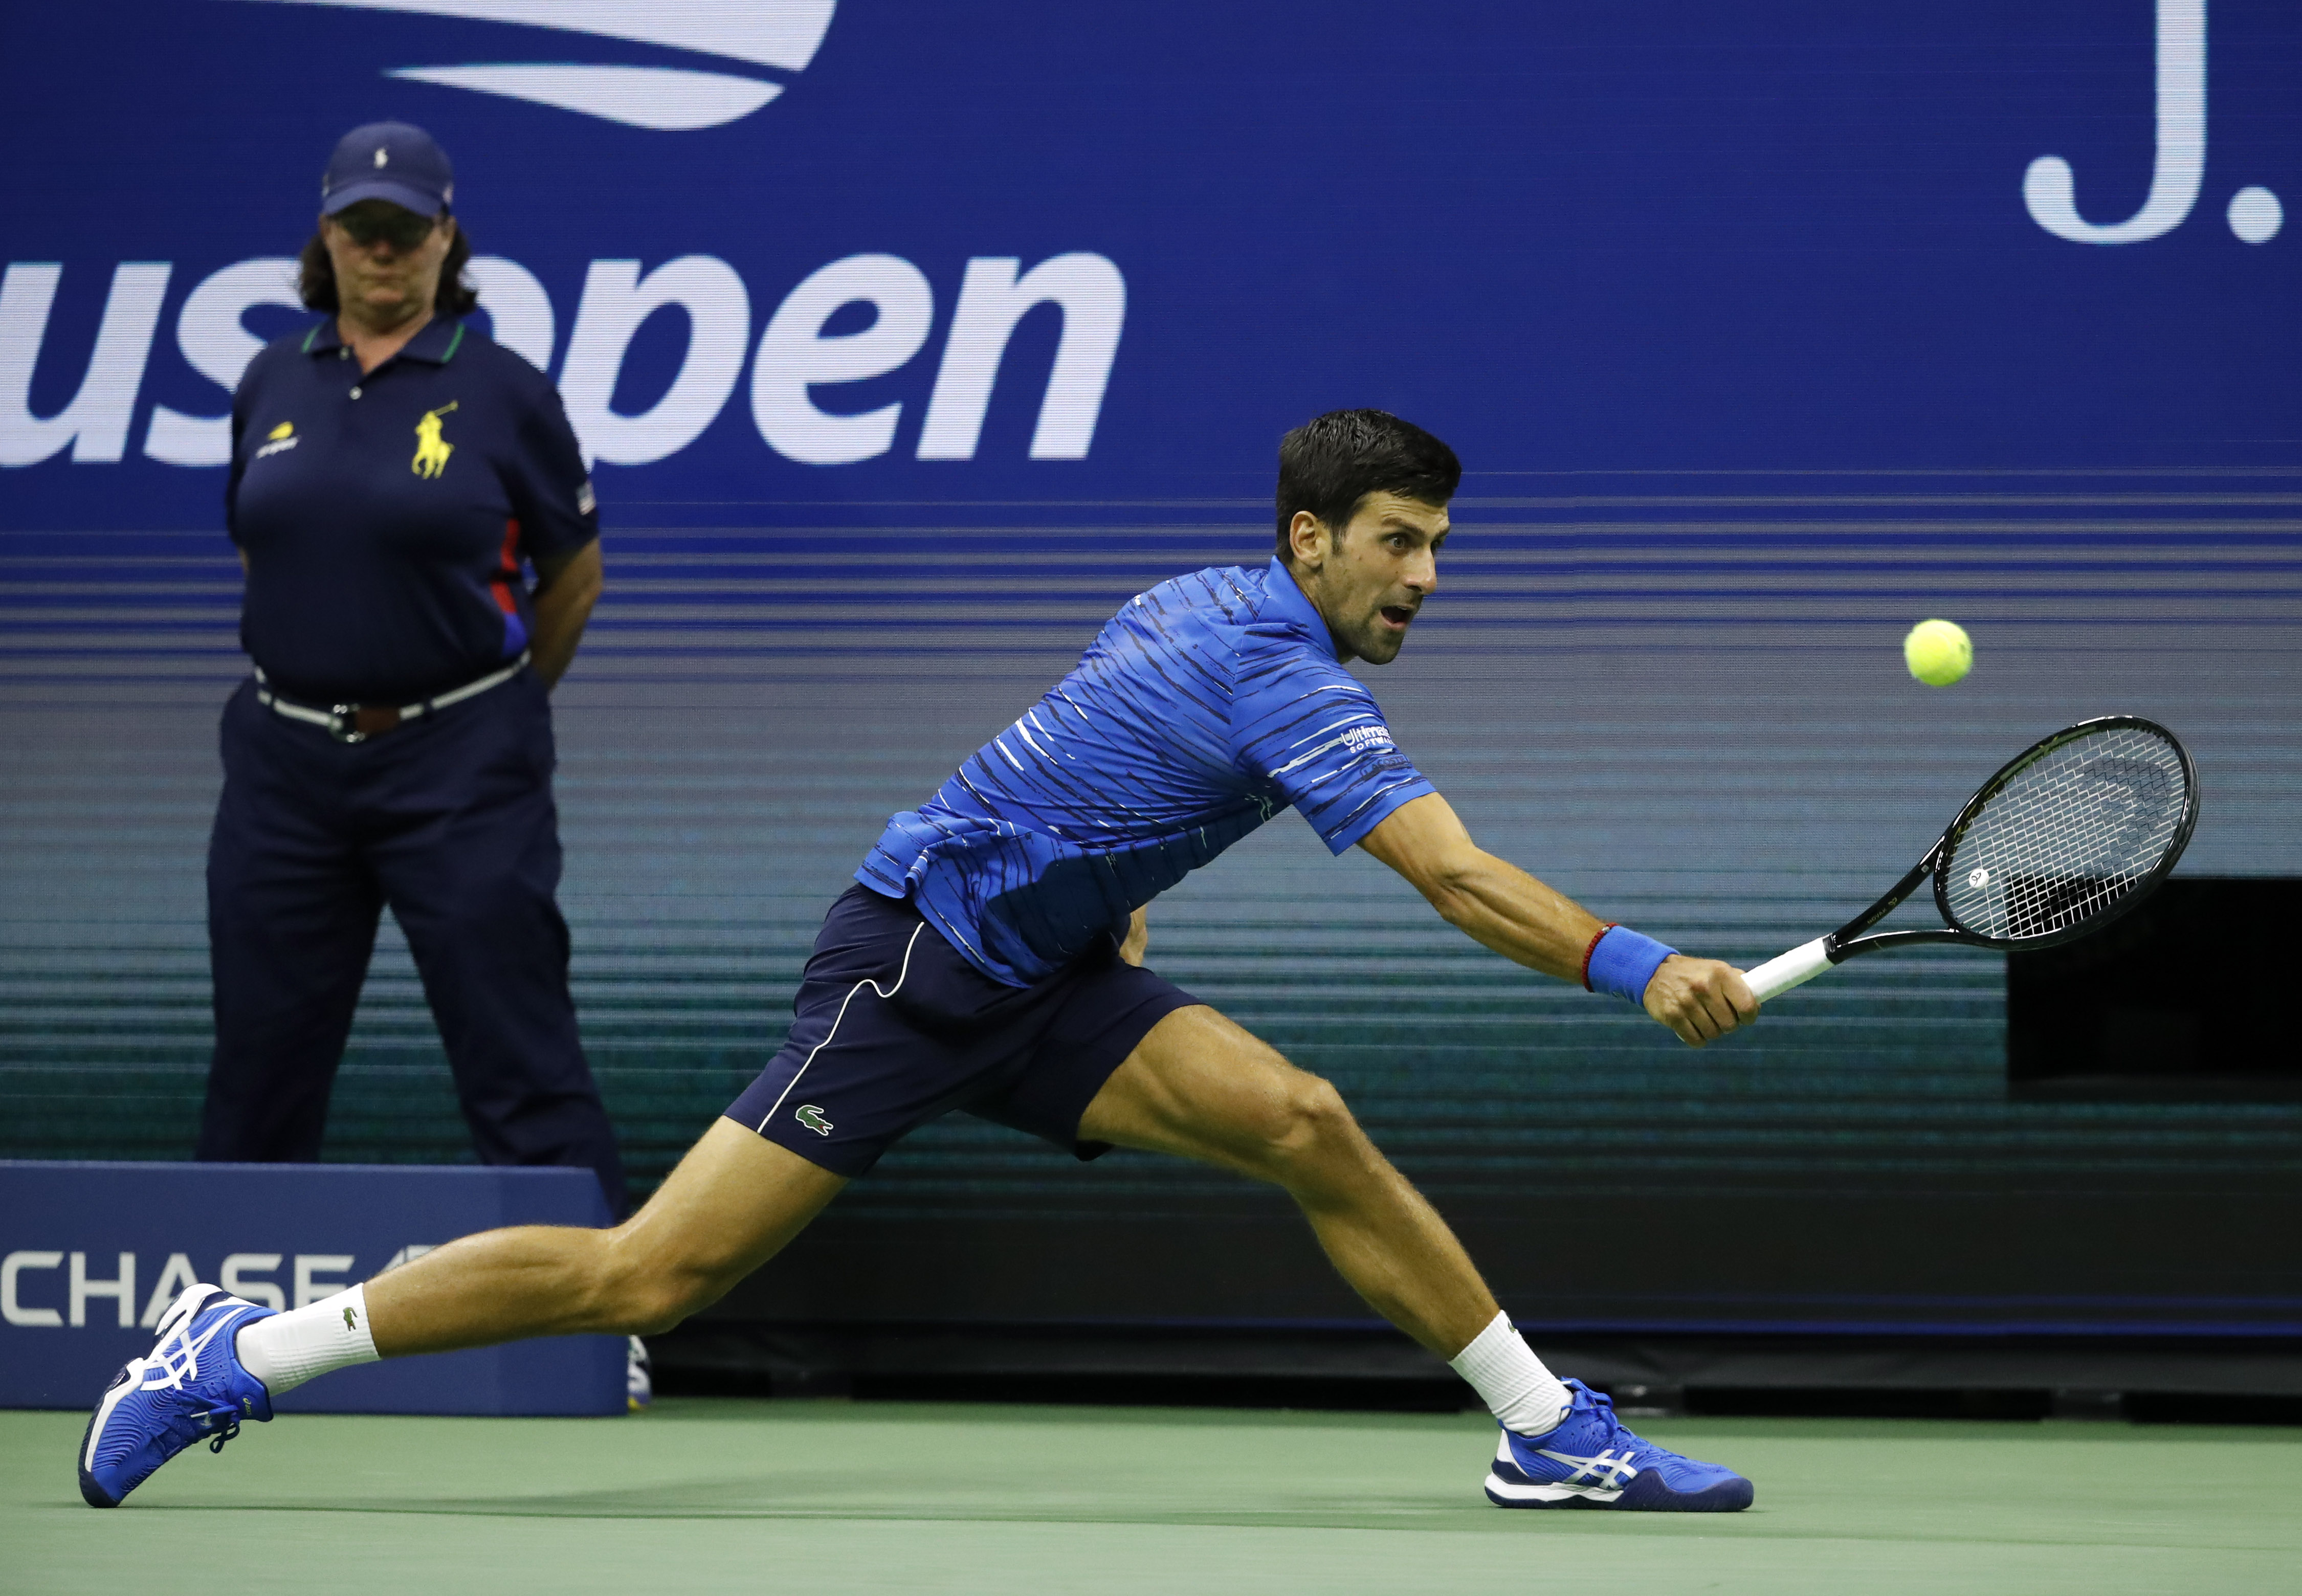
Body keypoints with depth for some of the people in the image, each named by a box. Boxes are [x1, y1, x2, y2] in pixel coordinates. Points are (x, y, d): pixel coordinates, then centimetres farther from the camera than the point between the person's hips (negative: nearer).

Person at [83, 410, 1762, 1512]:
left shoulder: (1203, 605, 8)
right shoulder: (1284, 678, -22)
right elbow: (1457, 875, -32)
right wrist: (1635, 967, -40)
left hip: (1038, 976, 9)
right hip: (913, 963, -9)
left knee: (1307, 1125, -9)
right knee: (654, 1275, -12)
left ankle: (1555, 1432, -4)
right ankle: (236, 1357, -1)